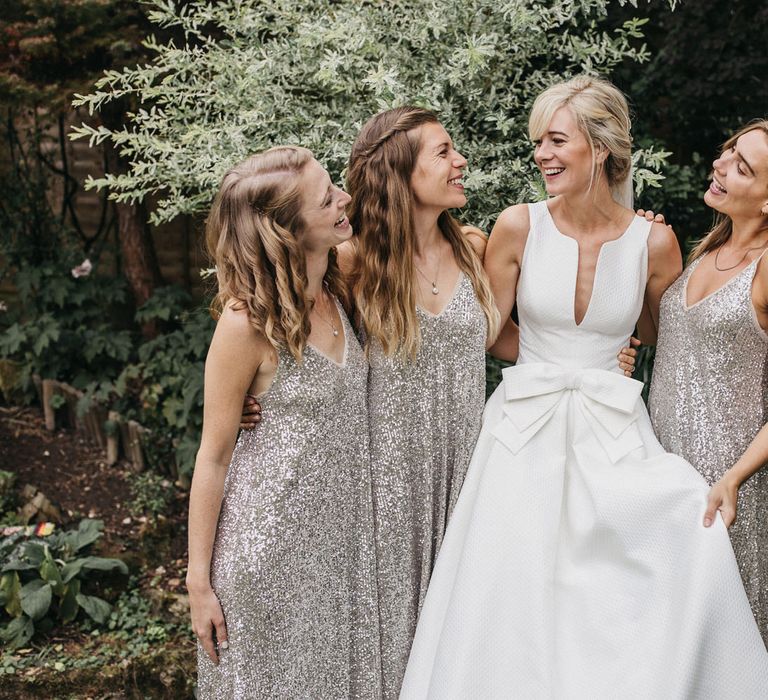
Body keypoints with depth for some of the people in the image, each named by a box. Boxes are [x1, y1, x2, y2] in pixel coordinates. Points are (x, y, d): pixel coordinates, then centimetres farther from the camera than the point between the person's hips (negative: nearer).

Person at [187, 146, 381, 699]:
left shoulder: (336, 293, -1)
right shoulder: (249, 322, -21)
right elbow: (213, 456, -13)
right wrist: (199, 581, -10)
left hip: (340, 528, 6)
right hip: (271, 543, -6)